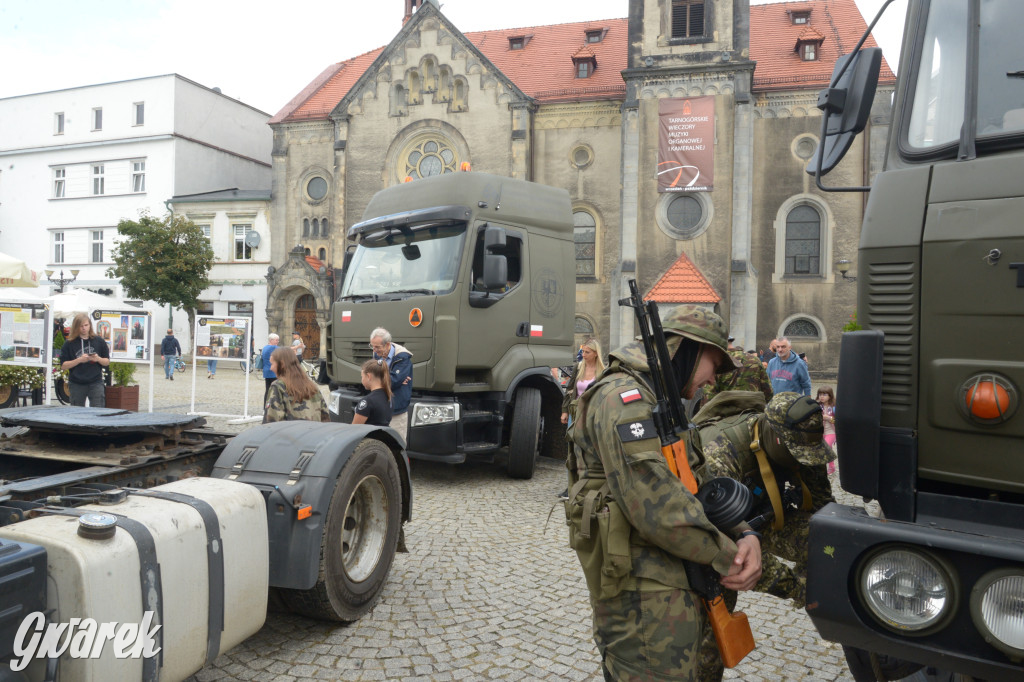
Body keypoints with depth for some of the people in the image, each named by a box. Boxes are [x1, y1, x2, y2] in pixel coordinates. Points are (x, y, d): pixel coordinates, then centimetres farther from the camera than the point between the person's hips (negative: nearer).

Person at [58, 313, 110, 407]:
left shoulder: (99, 341, 6)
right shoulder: (69, 344, 2)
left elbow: (107, 362, 10)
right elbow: (63, 366, -1)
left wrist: (98, 359, -11)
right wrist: (79, 360, -15)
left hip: (96, 383, 0)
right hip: (76, 384, 0)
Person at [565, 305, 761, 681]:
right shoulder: (623, 396, -17)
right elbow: (652, 501, -27)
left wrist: (744, 535, -4)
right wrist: (725, 555, -15)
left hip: (670, 591, 10)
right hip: (645, 602, -10)